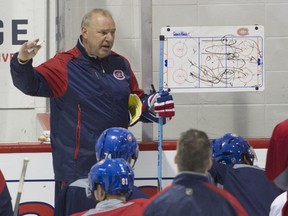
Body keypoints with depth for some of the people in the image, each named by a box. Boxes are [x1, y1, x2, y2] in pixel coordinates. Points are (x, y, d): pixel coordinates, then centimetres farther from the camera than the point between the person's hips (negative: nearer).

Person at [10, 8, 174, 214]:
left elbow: (136, 100, 20)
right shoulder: (64, 65, -9)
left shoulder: (121, 64, 10)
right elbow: (30, 84, -19)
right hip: (76, 164, -6)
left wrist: (151, 104, -1)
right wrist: (22, 63, -38)